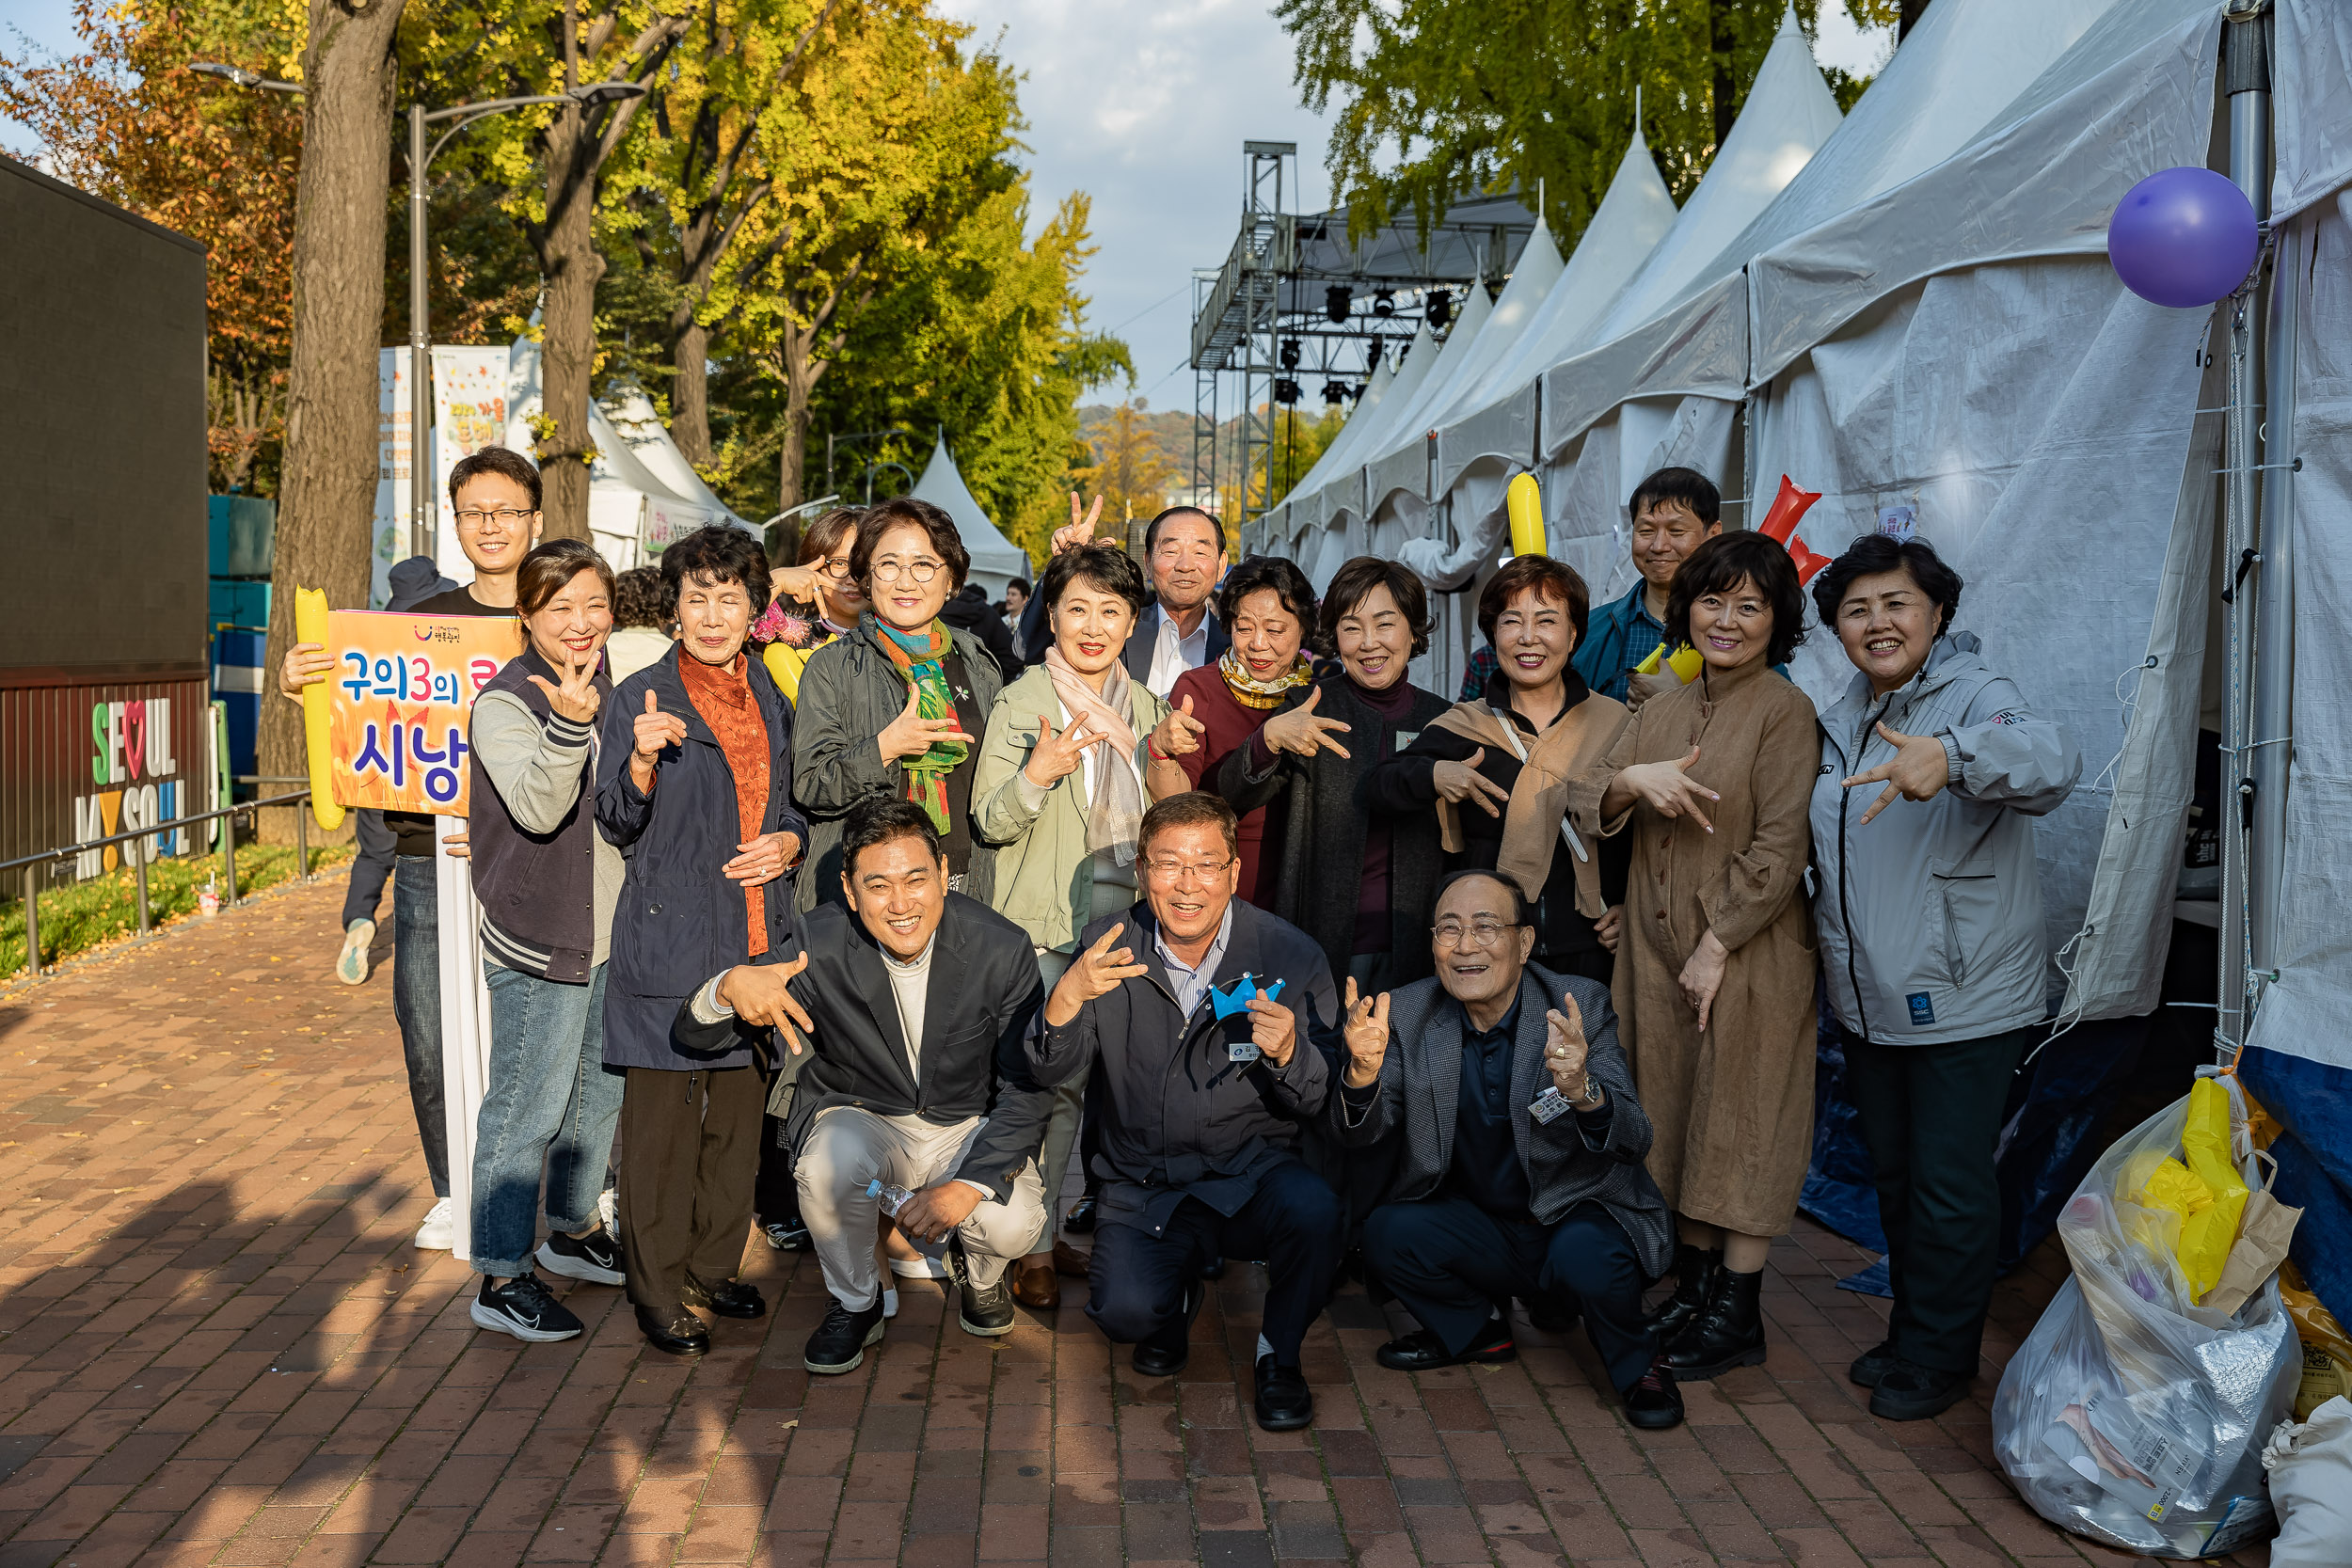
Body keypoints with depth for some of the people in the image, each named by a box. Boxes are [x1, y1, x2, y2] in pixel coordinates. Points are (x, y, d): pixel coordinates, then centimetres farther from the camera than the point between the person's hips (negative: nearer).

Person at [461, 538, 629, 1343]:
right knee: (526, 1108, -4)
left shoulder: (610, 689, 11)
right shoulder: (505, 702, -13)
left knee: (600, 1088, 19)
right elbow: (536, 807, -27)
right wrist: (569, 724, -41)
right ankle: (502, 1276, 6)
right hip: (537, 941, -8)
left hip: (608, 933, 8)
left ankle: (574, 1227, 37)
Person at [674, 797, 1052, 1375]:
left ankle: (979, 1277, 13)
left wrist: (967, 1186, -27)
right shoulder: (817, 946, -19)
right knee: (827, 1164, -34)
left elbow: (1026, 1091, -13)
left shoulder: (1001, 947, -19)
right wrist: (730, 987, -42)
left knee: (1013, 1224, -28)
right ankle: (855, 1302, -2)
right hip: (861, 1118, 0)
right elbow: (696, 1032, -17)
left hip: (970, 1126, 0)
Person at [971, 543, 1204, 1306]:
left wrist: (1165, 761, -5)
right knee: (1053, 1084, -5)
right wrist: (1039, 774, -25)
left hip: (1128, 923, 4)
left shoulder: (1143, 706, 12)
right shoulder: (1020, 703, -3)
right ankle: (1033, 1243, 7)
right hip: (1046, 926, -4)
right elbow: (989, 821, -7)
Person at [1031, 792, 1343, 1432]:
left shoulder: (1289, 954, -9)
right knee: (1125, 1313, -24)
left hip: (1254, 1174, 0)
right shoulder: (1108, 947, -4)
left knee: (1313, 1208, -32)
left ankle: (1279, 1351, 0)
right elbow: (1050, 1072, -8)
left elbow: (1325, 1102, -7)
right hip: (1142, 1184, 1)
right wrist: (1067, 999, -28)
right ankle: (1179, 1292, 16)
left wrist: (1287, 1053, -30)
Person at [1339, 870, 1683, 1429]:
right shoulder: (1409, 1013, -7)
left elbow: (1634, 1141, -21)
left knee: (1584, 1254, -33)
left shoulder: (1579, 1007, -14)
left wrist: (1582, 1089, -43)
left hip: (1581, 1218, -3)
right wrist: (1363, 1071, -32)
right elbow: (1365, 1134, -9)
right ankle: (1474, 1331, 10)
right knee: (1387, 1233, -21)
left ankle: (1637, 1364, 1)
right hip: (1478, 1228, 3)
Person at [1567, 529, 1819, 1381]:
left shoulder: (1784, 711, -9)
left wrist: (1717, 946, -16)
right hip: (1658, 947, 6)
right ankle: (1693, 1288, 27)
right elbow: (1584, 803, 3)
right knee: (1679, 1120, 13)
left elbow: (1779, 848, -13)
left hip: (1747, 953, -6)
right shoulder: (1664, 708, 10)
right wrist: (1631, 780, -18)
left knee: (1739, 1124, 2)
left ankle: (1738, 1316, 14)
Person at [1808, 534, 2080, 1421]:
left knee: (1949, 1188, 2)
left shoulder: (1978, 697, -13)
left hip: (1965, 1004, -7)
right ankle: (1908, 1334, 36)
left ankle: (1939, 1357, 20)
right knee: (1894, 1176, 19)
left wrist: (1953, 754, -55)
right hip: (1868, 1003, 7)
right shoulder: (1839, 725, 10)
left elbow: (2052, 761, -37)